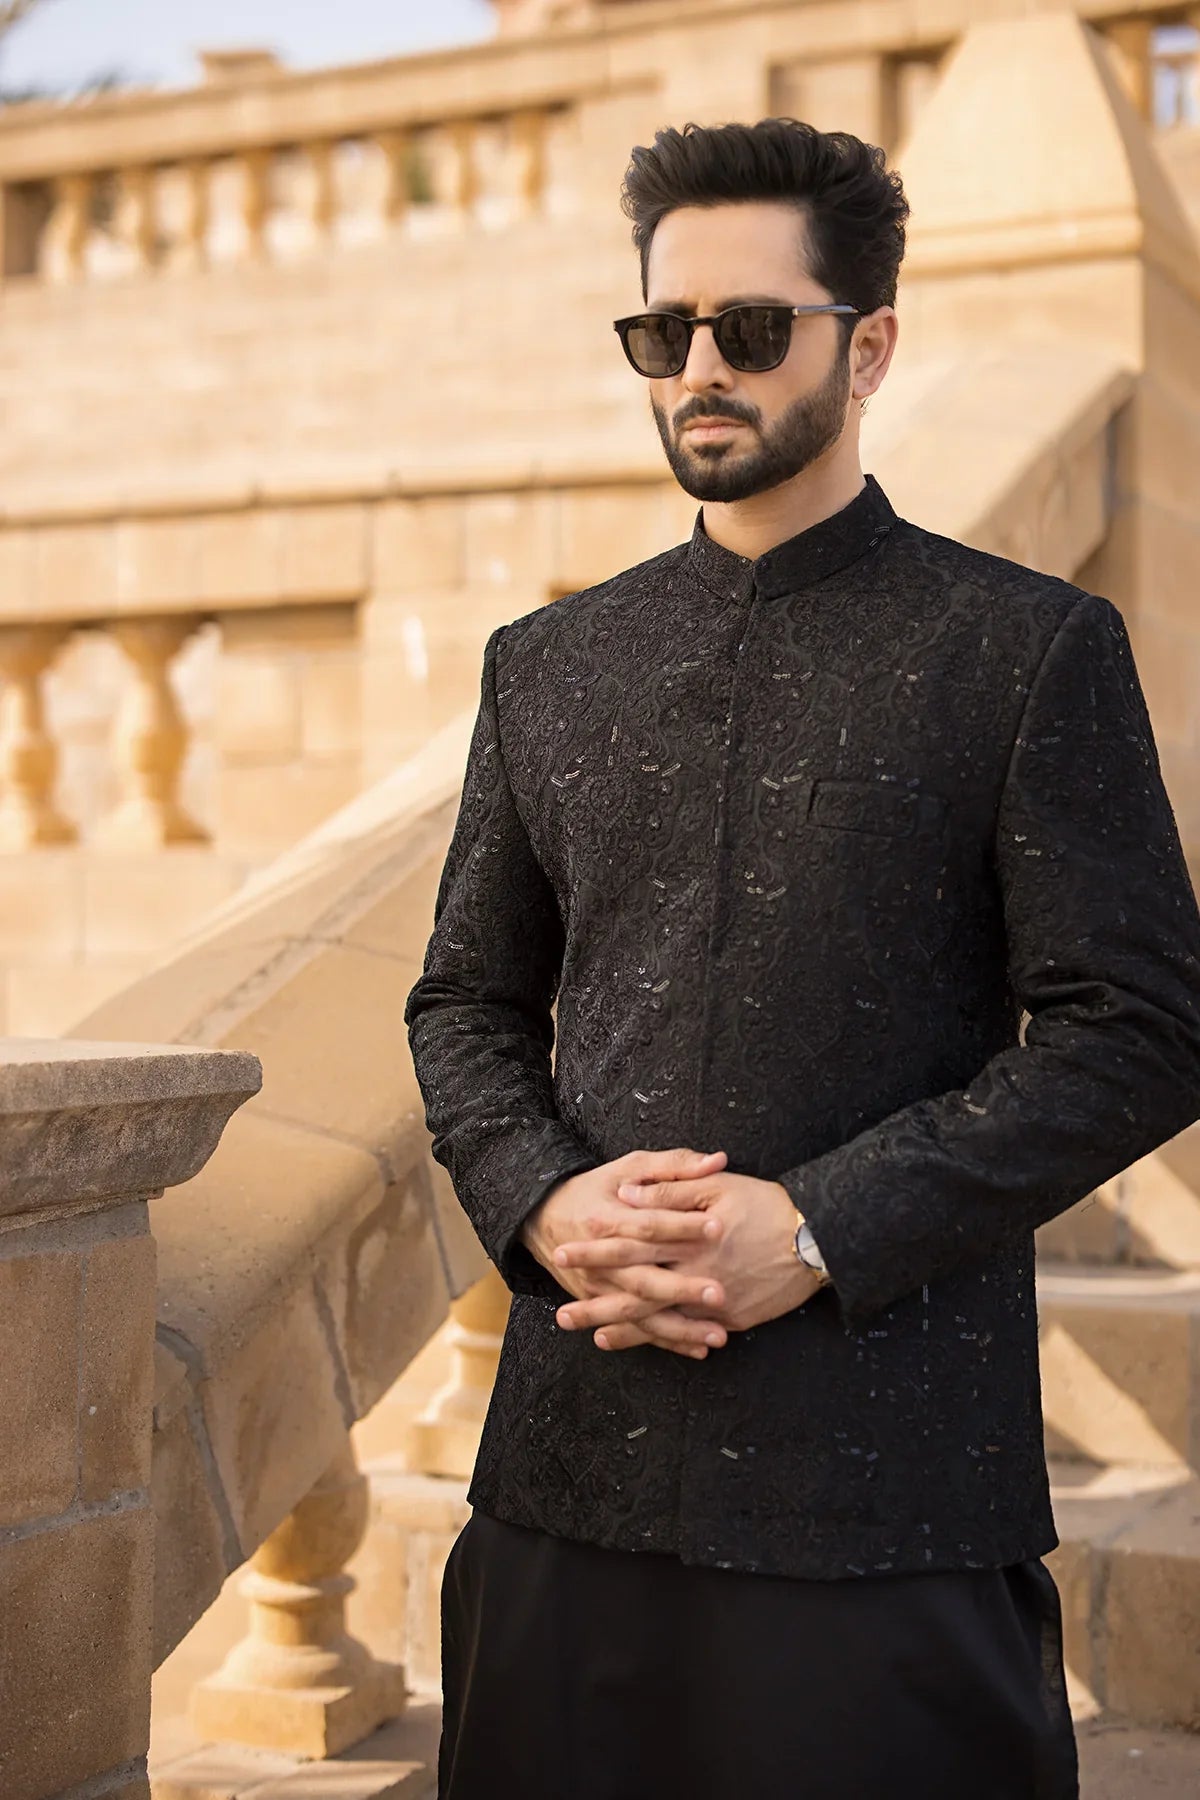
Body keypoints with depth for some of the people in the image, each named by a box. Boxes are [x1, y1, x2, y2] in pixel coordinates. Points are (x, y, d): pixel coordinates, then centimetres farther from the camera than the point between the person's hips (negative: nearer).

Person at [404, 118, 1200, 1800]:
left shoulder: (1033, 651, -1)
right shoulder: (547, 666, 13)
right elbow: (467, 997, 16)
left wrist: (820, 1231, -14)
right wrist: (544, 1200, -5)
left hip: (889, 1478, -3)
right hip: (575, 1458, 4)